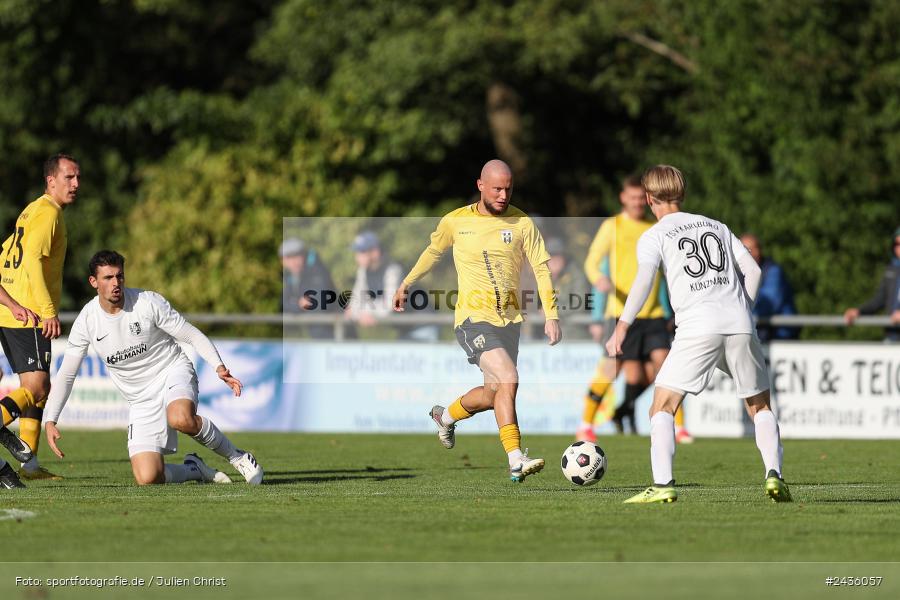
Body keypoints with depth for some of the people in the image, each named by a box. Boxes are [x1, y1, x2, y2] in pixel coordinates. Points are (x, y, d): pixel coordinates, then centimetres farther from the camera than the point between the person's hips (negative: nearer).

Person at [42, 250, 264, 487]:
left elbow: (192, 336, -7)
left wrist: (219, 367, -23)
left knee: (181, 419, -41)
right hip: (141, 400, 3)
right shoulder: (87, 321, -6)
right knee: (147, 478, -16)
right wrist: (50, 420, -6)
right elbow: (66, 374, 2)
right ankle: (194, 469, 16)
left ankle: (235, 456, -15)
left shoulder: (149, 303, -13)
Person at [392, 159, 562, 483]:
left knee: (494, 394, 12)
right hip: (473, 319, -4)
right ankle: (516, 460, -26)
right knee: (508, 379, -24)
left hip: (510, 320, 4)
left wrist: (551, 315, -11)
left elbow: (541, 267, -1)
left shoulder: (521, 223, 1)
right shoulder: (455, 222, -1)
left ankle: (446, 416, 44)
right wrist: (406, 284, 30)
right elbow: (434, 251, 18)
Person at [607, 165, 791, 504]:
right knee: (759, 406, 16)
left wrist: (622, 327, -6)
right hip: (739, 324, 4)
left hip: (697, 327, -4)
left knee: (662, 406, 1)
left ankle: (663, 484, -14)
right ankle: (774, 474, -3)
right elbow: (752, 270, 17)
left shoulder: (653, 237, 10)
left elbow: (644, 280, -7)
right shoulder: (716, 227, 24)